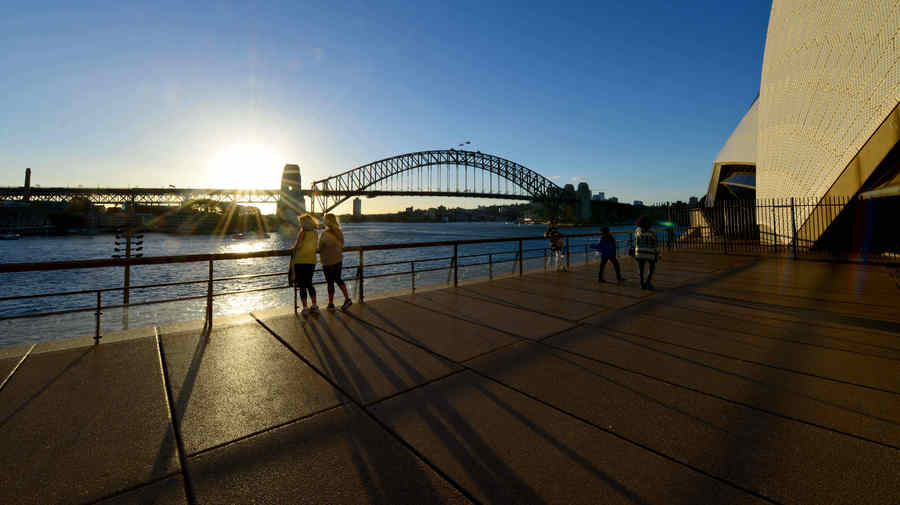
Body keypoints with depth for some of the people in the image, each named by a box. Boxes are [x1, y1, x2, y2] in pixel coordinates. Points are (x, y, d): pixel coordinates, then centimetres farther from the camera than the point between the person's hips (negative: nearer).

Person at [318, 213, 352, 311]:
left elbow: (320, 248, -9)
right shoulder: (340, 232, -2)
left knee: (330, 283, 6)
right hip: (339, 260, 6)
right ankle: (347, 299, 15)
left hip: (328, 262, -5)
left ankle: (331, 304, 18)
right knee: (338, 279, 21)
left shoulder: (325, 234, -19)